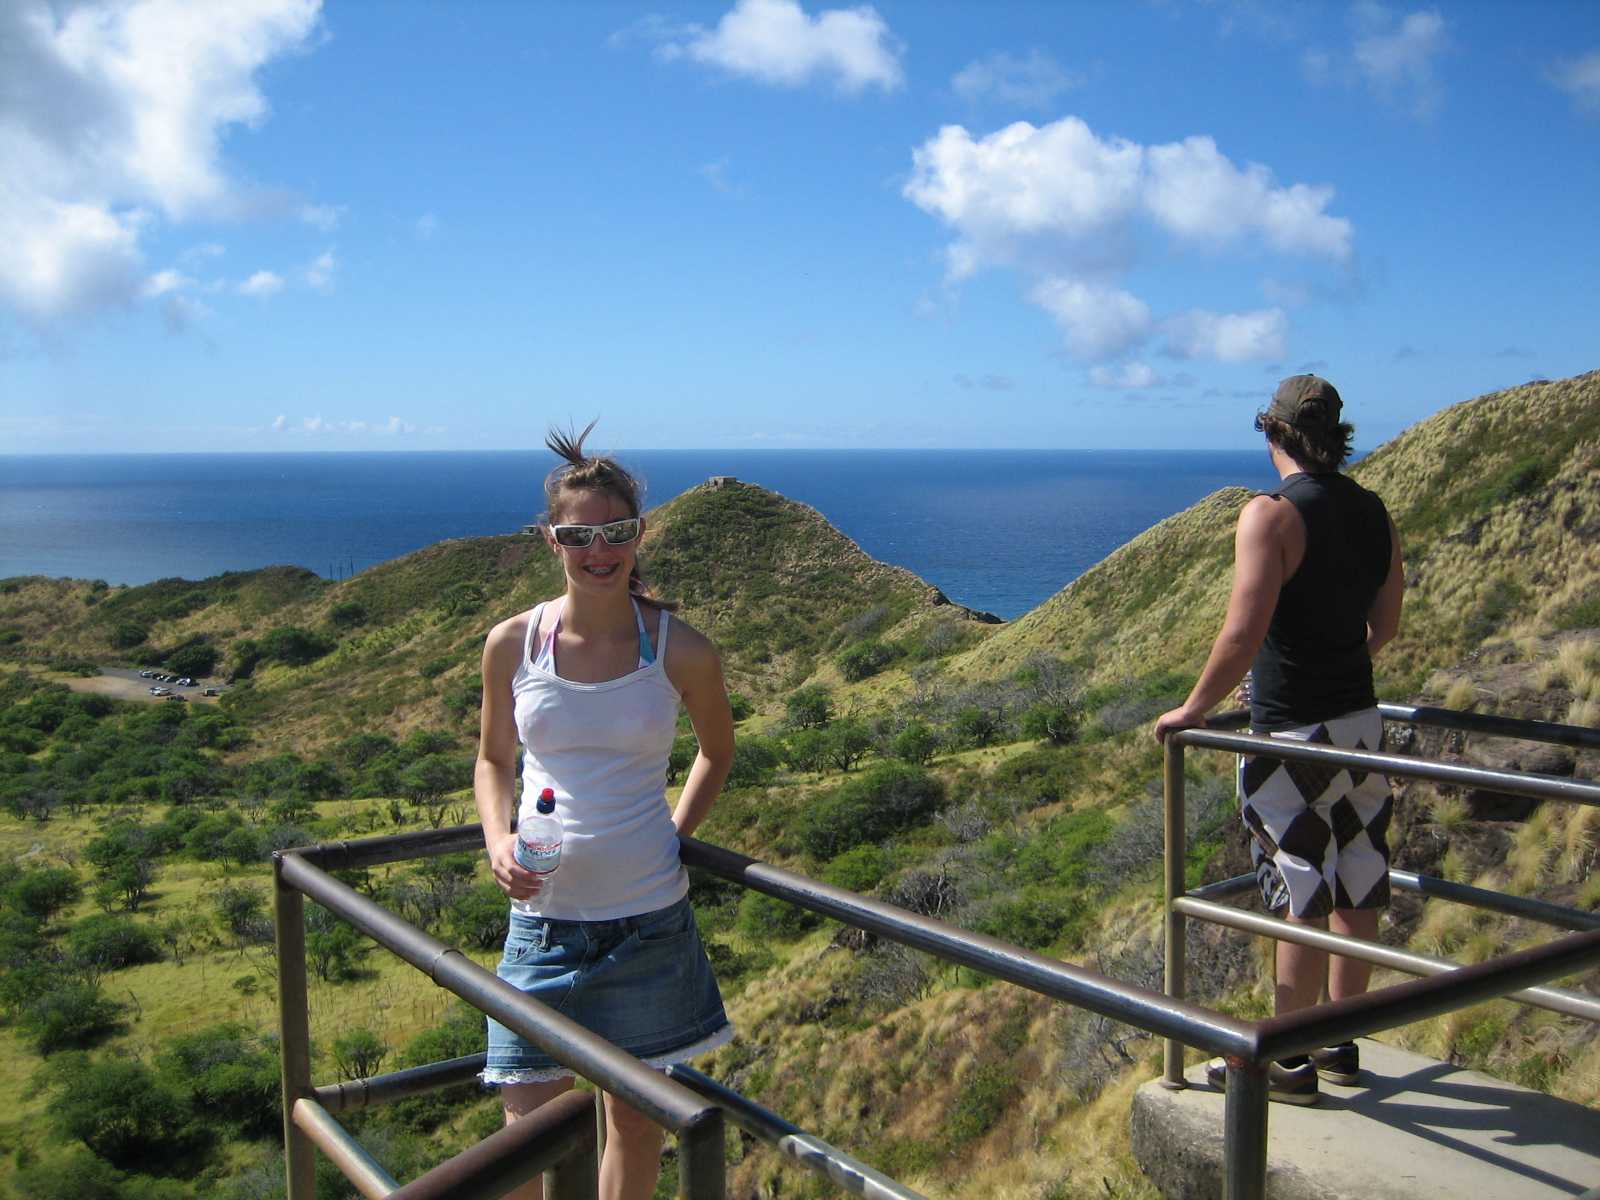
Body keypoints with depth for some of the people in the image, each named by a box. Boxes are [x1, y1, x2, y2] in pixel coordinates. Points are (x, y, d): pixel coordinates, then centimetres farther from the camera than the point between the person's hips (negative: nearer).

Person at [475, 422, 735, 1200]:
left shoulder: (681, 652, -7)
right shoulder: (512, 646, -4)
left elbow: (718, 750, 11)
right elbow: (492, 760, 11)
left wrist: (674, 837, 1)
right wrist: (497, 841, -7)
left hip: (649, 917, 0)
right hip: (543, 914, 1)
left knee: (635, 1116, 14)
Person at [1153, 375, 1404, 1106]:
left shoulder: (1273, 514, -17)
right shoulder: (1373, 512, 7)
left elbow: (1243, 634, -23)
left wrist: (1192, 711, -10)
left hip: (1293, 737, -8)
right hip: (1361, 723, 8)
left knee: (1302, 902, 0)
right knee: (1355, 893, 14)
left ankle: (1289, 1064, 12)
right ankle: (1339, 1046, 27)